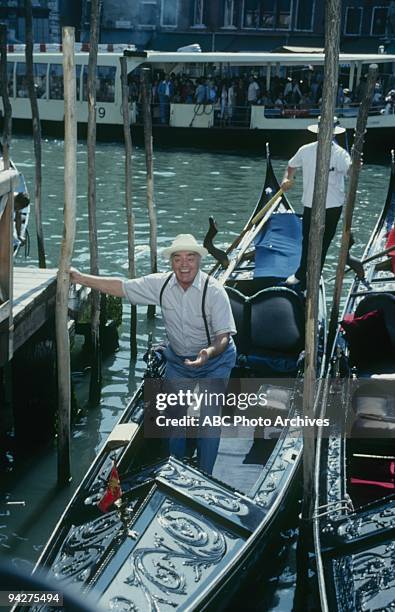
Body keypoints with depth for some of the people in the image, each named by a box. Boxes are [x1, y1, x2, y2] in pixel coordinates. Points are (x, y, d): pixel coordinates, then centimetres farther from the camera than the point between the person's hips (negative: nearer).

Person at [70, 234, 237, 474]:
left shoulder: (214, 290, -25)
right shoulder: (161, 284, -12)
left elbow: (224, 336, -26)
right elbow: (121, 287, -6)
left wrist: (209, 352, -47)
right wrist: (81, 278, -11)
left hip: (214, 362, -4)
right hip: (177, 360, 5)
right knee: (174, 417, 12)